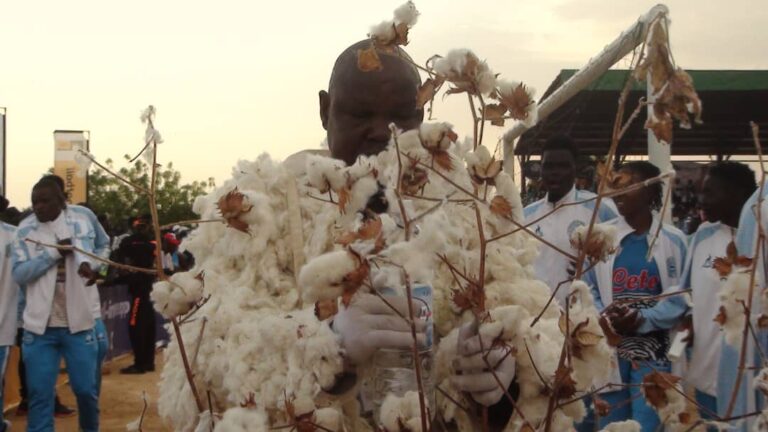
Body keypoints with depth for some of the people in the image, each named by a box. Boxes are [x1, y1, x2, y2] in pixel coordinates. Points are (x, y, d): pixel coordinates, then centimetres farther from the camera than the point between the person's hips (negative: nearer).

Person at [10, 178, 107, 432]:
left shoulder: (82, 220, -1)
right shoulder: (26, 229, -1)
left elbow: (103, 246, 6)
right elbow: (19, 274, -6)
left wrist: (91, 264, -17)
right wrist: (54, 252, -17)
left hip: (78, 323, 0)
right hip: (39, 326, 0)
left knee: (86, 389, 9)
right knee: (39, 393, 2)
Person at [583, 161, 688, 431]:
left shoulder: (674, 240, 1)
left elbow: (680, 297, -4)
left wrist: (643, 320, -18)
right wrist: (604, 317, -13)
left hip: (653, 351, -2)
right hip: (608, 349, 2)